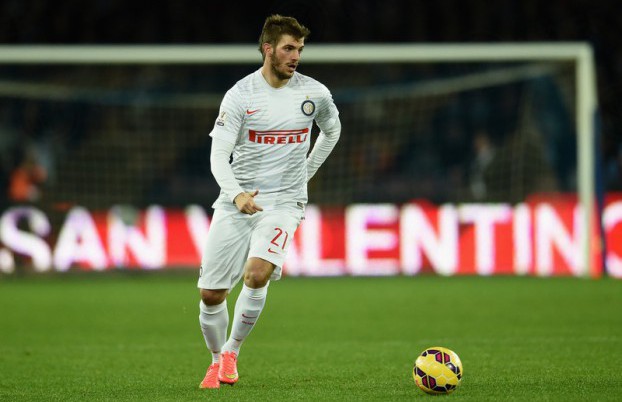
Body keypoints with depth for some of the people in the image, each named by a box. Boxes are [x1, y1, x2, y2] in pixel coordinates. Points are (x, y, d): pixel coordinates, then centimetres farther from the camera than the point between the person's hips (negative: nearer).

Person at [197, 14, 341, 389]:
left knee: (257, 273, -26)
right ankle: (217, 359, 28)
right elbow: (219, 155, -13)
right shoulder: (240, 95, -7)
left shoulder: (315, 94, 1)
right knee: (211, 294, 1)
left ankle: (232, 353, -5)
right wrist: (237, 193, -31)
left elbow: (332, 130, 24)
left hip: (283, 203, 0)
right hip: (236, 202, 0)